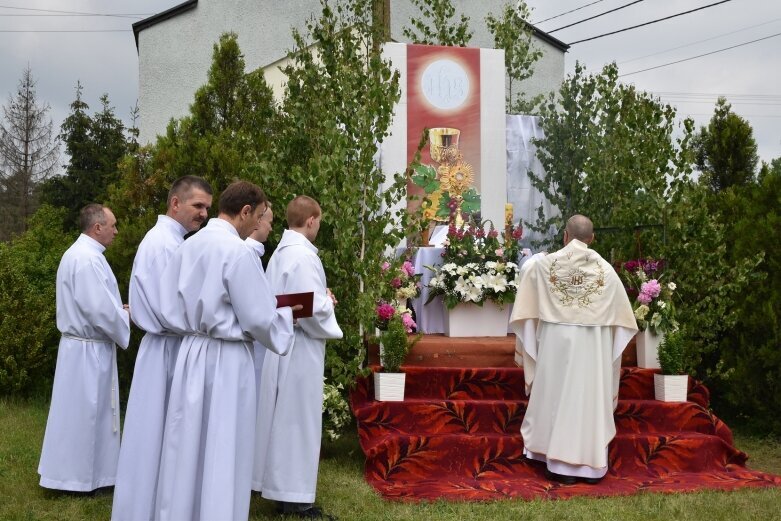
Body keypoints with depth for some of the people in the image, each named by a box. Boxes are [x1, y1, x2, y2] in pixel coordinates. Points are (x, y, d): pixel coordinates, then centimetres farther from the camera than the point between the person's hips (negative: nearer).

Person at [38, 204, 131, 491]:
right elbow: (100, 309, -25)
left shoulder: (78, 253, 12)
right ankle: (75, 476, 11)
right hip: (88, 349, -10)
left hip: (82, 344, 10)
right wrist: (127, 319, -7)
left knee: (82, 411, 17)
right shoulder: (88, 259, -22)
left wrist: (118, 309, 10)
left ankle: (77, 472, 27)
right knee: (83, 412, 0)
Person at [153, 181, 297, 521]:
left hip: (190, 353, 7)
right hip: (226, 361, -7)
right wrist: (286, 315, 5)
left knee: (188, 448, 15)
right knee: (223, 455, 3)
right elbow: (259, 320, -14)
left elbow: (170, 311, 9)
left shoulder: (188, 247, 6)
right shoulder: (239, 252, -16)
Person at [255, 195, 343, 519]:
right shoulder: (304, 256, -19)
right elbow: (312, 310, -24)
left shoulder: (280, 253, 10)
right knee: (298, 419, -2)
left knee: (281, 418, 14)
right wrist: (328, 301, -4)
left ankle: (280, 486, 23)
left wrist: (321, 300, 11)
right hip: (300, 349, -9)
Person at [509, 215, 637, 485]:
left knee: (559, 398, 7)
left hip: (557, 340, 0)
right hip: (592, 344, 1)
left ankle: (562, 464, 8)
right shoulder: (605, 269, -2)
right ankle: (591, 464, 12)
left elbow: (528, 305, 12)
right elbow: (620, 311, 8)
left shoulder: (545, 264, -3)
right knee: (591, 400, 7)